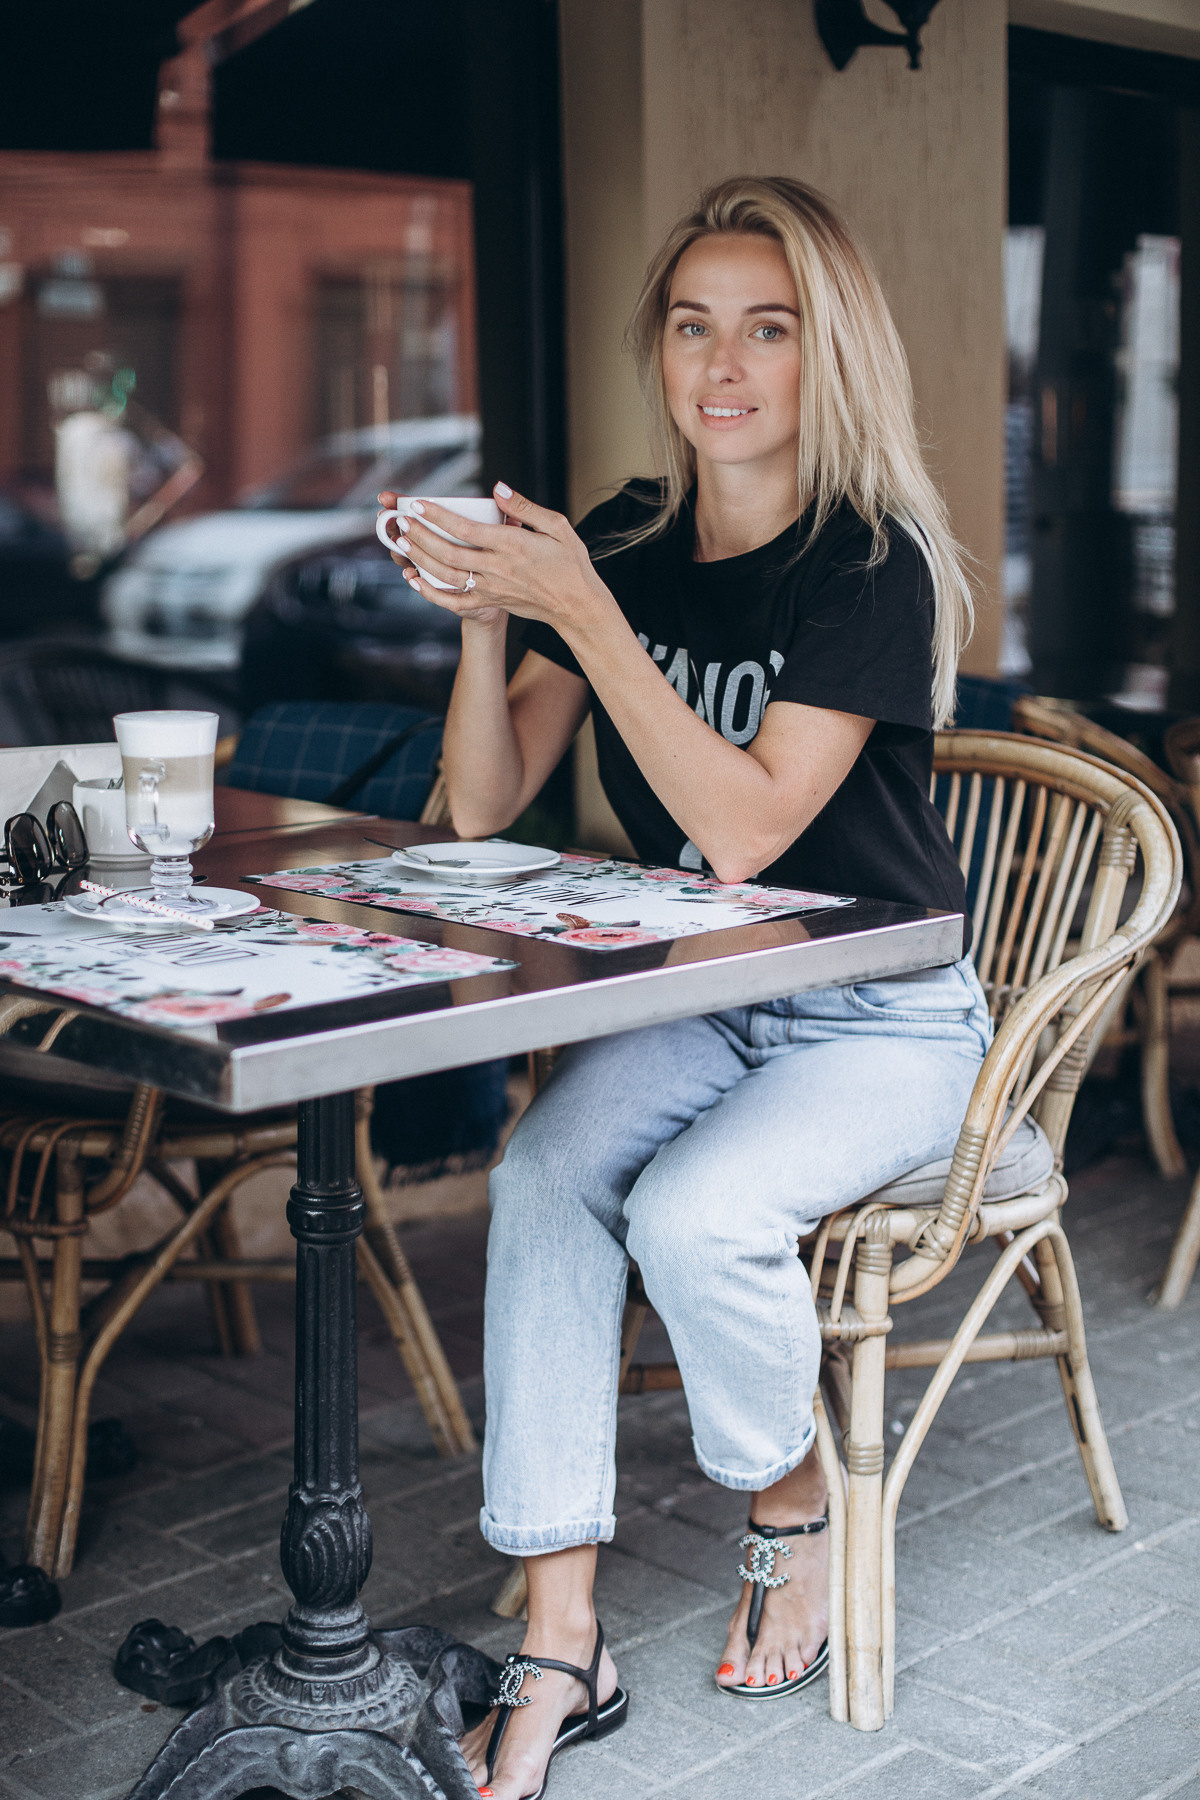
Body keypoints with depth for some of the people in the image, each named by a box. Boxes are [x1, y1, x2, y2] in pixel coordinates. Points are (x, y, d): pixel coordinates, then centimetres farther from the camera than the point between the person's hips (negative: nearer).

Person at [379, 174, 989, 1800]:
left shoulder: (871, 564, -16)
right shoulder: (627, 542, 2)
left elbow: (747, 830, -27)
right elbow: (483, 806, -2)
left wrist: (579, 614, -30)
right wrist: (483, 618, -18)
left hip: (883, 1021, -5)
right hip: (694, 998, 5)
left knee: (694, 1214, -30)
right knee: (543, 1177, -24)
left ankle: (794, 1513, 2)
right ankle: (562, 1653, -17)